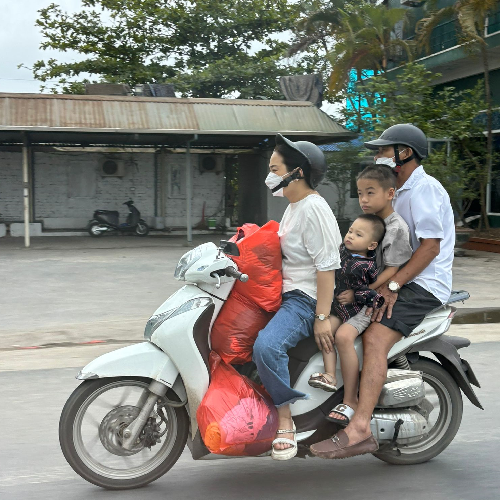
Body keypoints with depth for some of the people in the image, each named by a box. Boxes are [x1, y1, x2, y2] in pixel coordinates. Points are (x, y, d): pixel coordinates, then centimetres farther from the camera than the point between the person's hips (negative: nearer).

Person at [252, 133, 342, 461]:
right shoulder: (294, 206, 16)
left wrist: (322, 317, -24)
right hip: (286, 293, 11)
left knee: (267, 346, -33)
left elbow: (327, 266, -21)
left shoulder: (314, 208, -16)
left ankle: (285, 421, -17)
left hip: (306, 298, -11)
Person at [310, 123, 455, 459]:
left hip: (424, 285, -11)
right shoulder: (403, 191, 21)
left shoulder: (423, 188, -13)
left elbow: (431, 245, -21)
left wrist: (393, 285, -23)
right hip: (404, 281, 11)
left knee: (375, 338, -27)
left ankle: (360, 429, -33)